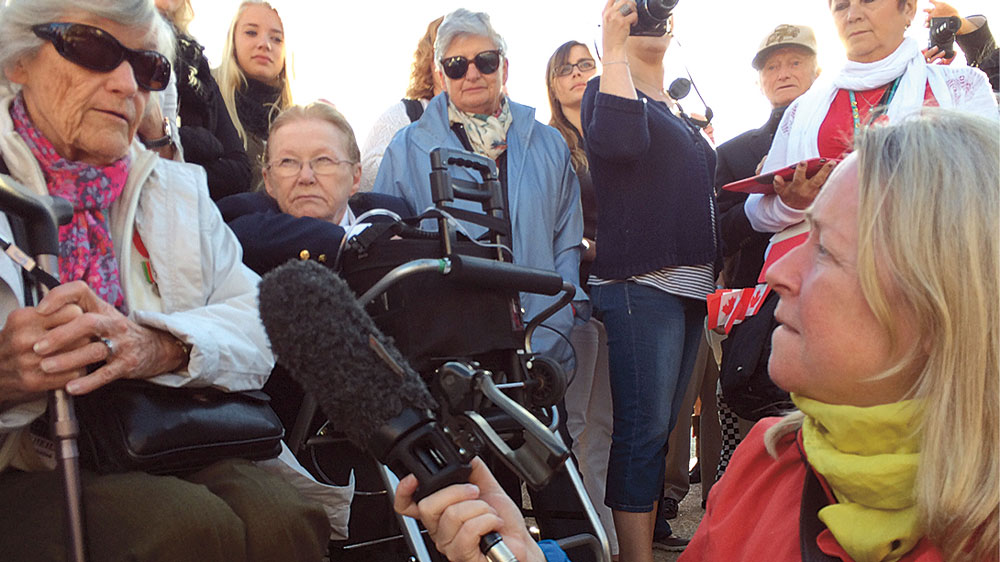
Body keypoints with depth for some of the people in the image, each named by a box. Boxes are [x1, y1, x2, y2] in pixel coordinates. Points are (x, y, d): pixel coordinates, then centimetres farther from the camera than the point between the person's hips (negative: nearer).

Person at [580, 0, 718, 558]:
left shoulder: (682, 111, 23)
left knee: (664, 427, 9)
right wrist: (615, 49, -16)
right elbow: (618, 141, -24)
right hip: (640, 284, -7)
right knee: (645, 429, -9)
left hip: (692, 285, 8)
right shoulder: (610, 90, 1)